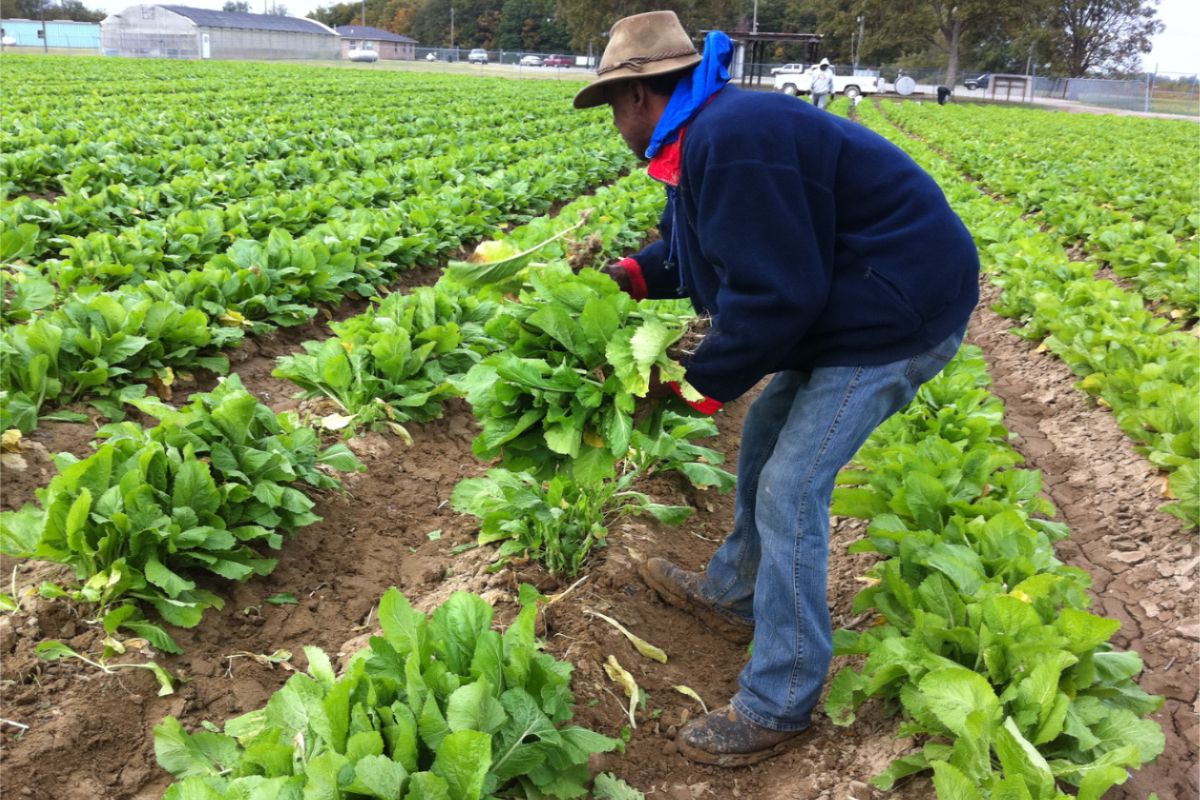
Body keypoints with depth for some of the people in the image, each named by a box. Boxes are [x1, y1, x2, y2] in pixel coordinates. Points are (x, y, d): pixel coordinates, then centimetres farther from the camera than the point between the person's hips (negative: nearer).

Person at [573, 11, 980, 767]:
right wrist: (632, 273, 6)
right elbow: (707, 249, 20)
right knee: (766, 435, 19)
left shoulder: (728, 142, -26)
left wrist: (701, 383, -15)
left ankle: (777, 709, 5)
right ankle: (734, 594, 40)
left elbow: (774, 293, -26)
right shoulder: (710, 135, 9)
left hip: (901, 313, -11)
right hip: (854, 305, 11)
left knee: (789, 487, -9)